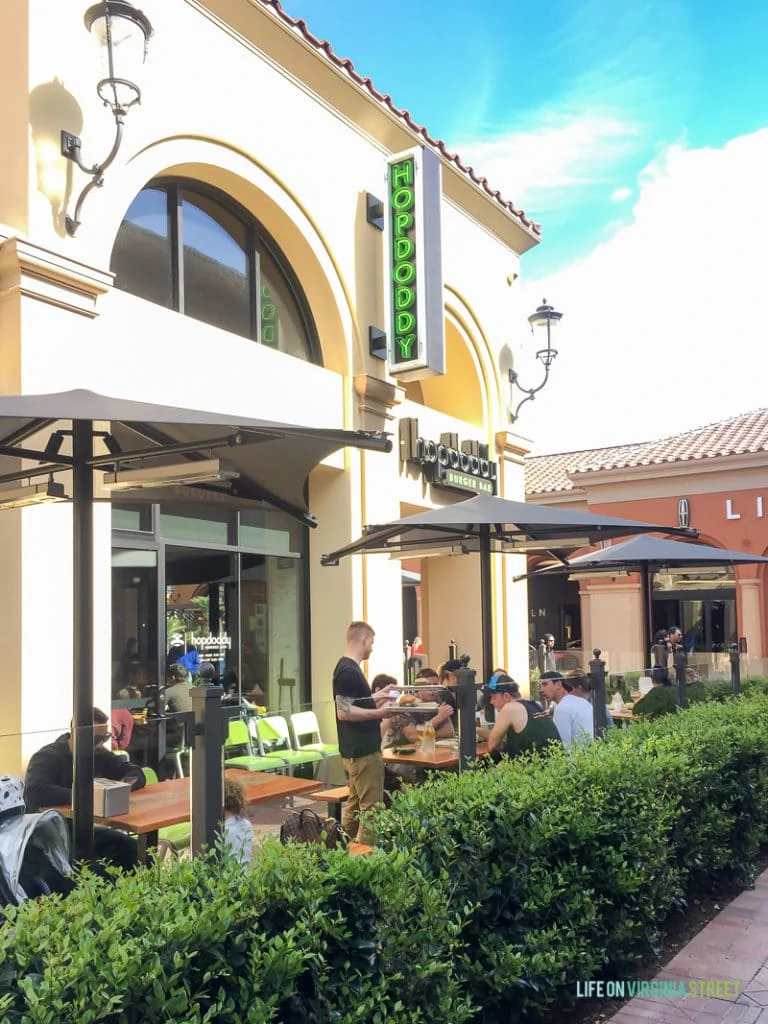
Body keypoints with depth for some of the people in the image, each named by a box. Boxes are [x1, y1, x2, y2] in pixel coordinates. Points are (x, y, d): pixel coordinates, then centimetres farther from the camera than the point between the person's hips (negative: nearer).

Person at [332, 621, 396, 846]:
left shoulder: (347, 668, 14)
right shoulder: (349, 671, -18)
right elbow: (344, 711, -24)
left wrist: (375, 698, 27)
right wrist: (378, 713, -24)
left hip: (355, 751, 11)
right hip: (363, 752, -11)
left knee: (354, 805, 17)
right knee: (371, 809, -5)